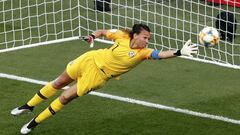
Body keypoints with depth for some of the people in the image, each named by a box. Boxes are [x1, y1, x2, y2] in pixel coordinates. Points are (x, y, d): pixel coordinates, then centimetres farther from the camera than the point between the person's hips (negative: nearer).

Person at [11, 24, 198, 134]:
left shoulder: (144, 52, -21)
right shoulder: (122, 36, -16)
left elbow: (161, 54, -38)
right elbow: (104, 31, 2)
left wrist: (179, 52, -51)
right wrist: (93, 36, -15)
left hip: (98, 76, -1)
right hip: (91, 60, 1)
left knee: (65, 98, -2)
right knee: (58, 83, 13)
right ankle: (28, 106, 35)